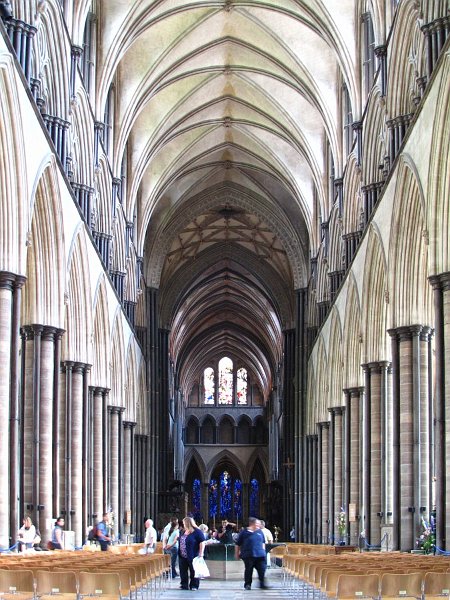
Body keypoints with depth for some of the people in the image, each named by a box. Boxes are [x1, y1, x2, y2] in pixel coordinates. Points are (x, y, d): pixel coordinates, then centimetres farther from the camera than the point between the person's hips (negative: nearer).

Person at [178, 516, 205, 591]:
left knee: (193, 571, 2)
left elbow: (202, 542, -13)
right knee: (183, 571, 9)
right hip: (182, 556, 7)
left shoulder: (197, 531, -11)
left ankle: (194, 585, 10)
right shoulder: (183, 532, 13)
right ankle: (184, 585, 18)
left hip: (192, 556, -7)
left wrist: (201, 553, -18)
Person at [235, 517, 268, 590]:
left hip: (260, 555, 4)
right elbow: (238, 544, 3)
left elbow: (263, 542, 23)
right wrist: (237, 553, 5)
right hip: (248, 556, -4)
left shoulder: (260, 532, 11)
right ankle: (247, 584, 14)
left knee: (262, 570, 0)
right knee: (248, 570, 2)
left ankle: (262, 584, 11)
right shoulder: (244, 532, -2)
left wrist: (263, 550, 15)